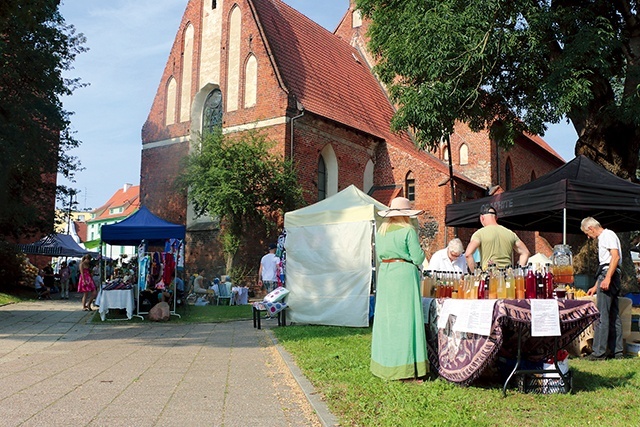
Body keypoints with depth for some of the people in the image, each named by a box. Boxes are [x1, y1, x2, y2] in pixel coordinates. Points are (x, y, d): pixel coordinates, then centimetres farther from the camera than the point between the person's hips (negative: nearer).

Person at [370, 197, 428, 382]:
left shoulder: (381, 231, 9)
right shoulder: (408, 231, -10)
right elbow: (418, 257, -10)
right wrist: (420, 251, 9)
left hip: (384, 274, 6)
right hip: (404, 274, -6)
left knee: (386, 317, 12)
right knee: (405, 318, -2)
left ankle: (385, 365, 19)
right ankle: (406, 369, -1)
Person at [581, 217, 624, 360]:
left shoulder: (608, 235, -5)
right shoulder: (602, 238, 26)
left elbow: (616, 257, -18)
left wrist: (607, 278, -26)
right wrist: (595, 286, 29)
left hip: (609, 274, -11)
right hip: (609, 277, 11)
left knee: (601, 316, -11)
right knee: (613, 315, 10)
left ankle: (598, 352, -11)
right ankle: (617, 351, 13)